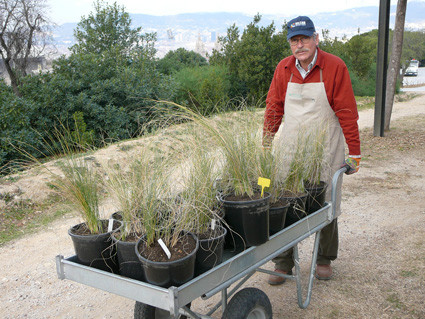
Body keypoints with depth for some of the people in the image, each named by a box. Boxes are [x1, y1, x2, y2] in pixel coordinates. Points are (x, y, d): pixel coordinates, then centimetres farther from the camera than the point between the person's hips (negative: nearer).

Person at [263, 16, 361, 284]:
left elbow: (347, 112, -6)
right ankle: (284, 263, 17)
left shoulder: (335, 67, -6)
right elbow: (273, 108, 10)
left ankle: (324, 260, 28)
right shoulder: (284, 69, 4)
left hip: (325, 151, -2)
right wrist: (266, 144, 9)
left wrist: (354, 152, -6)